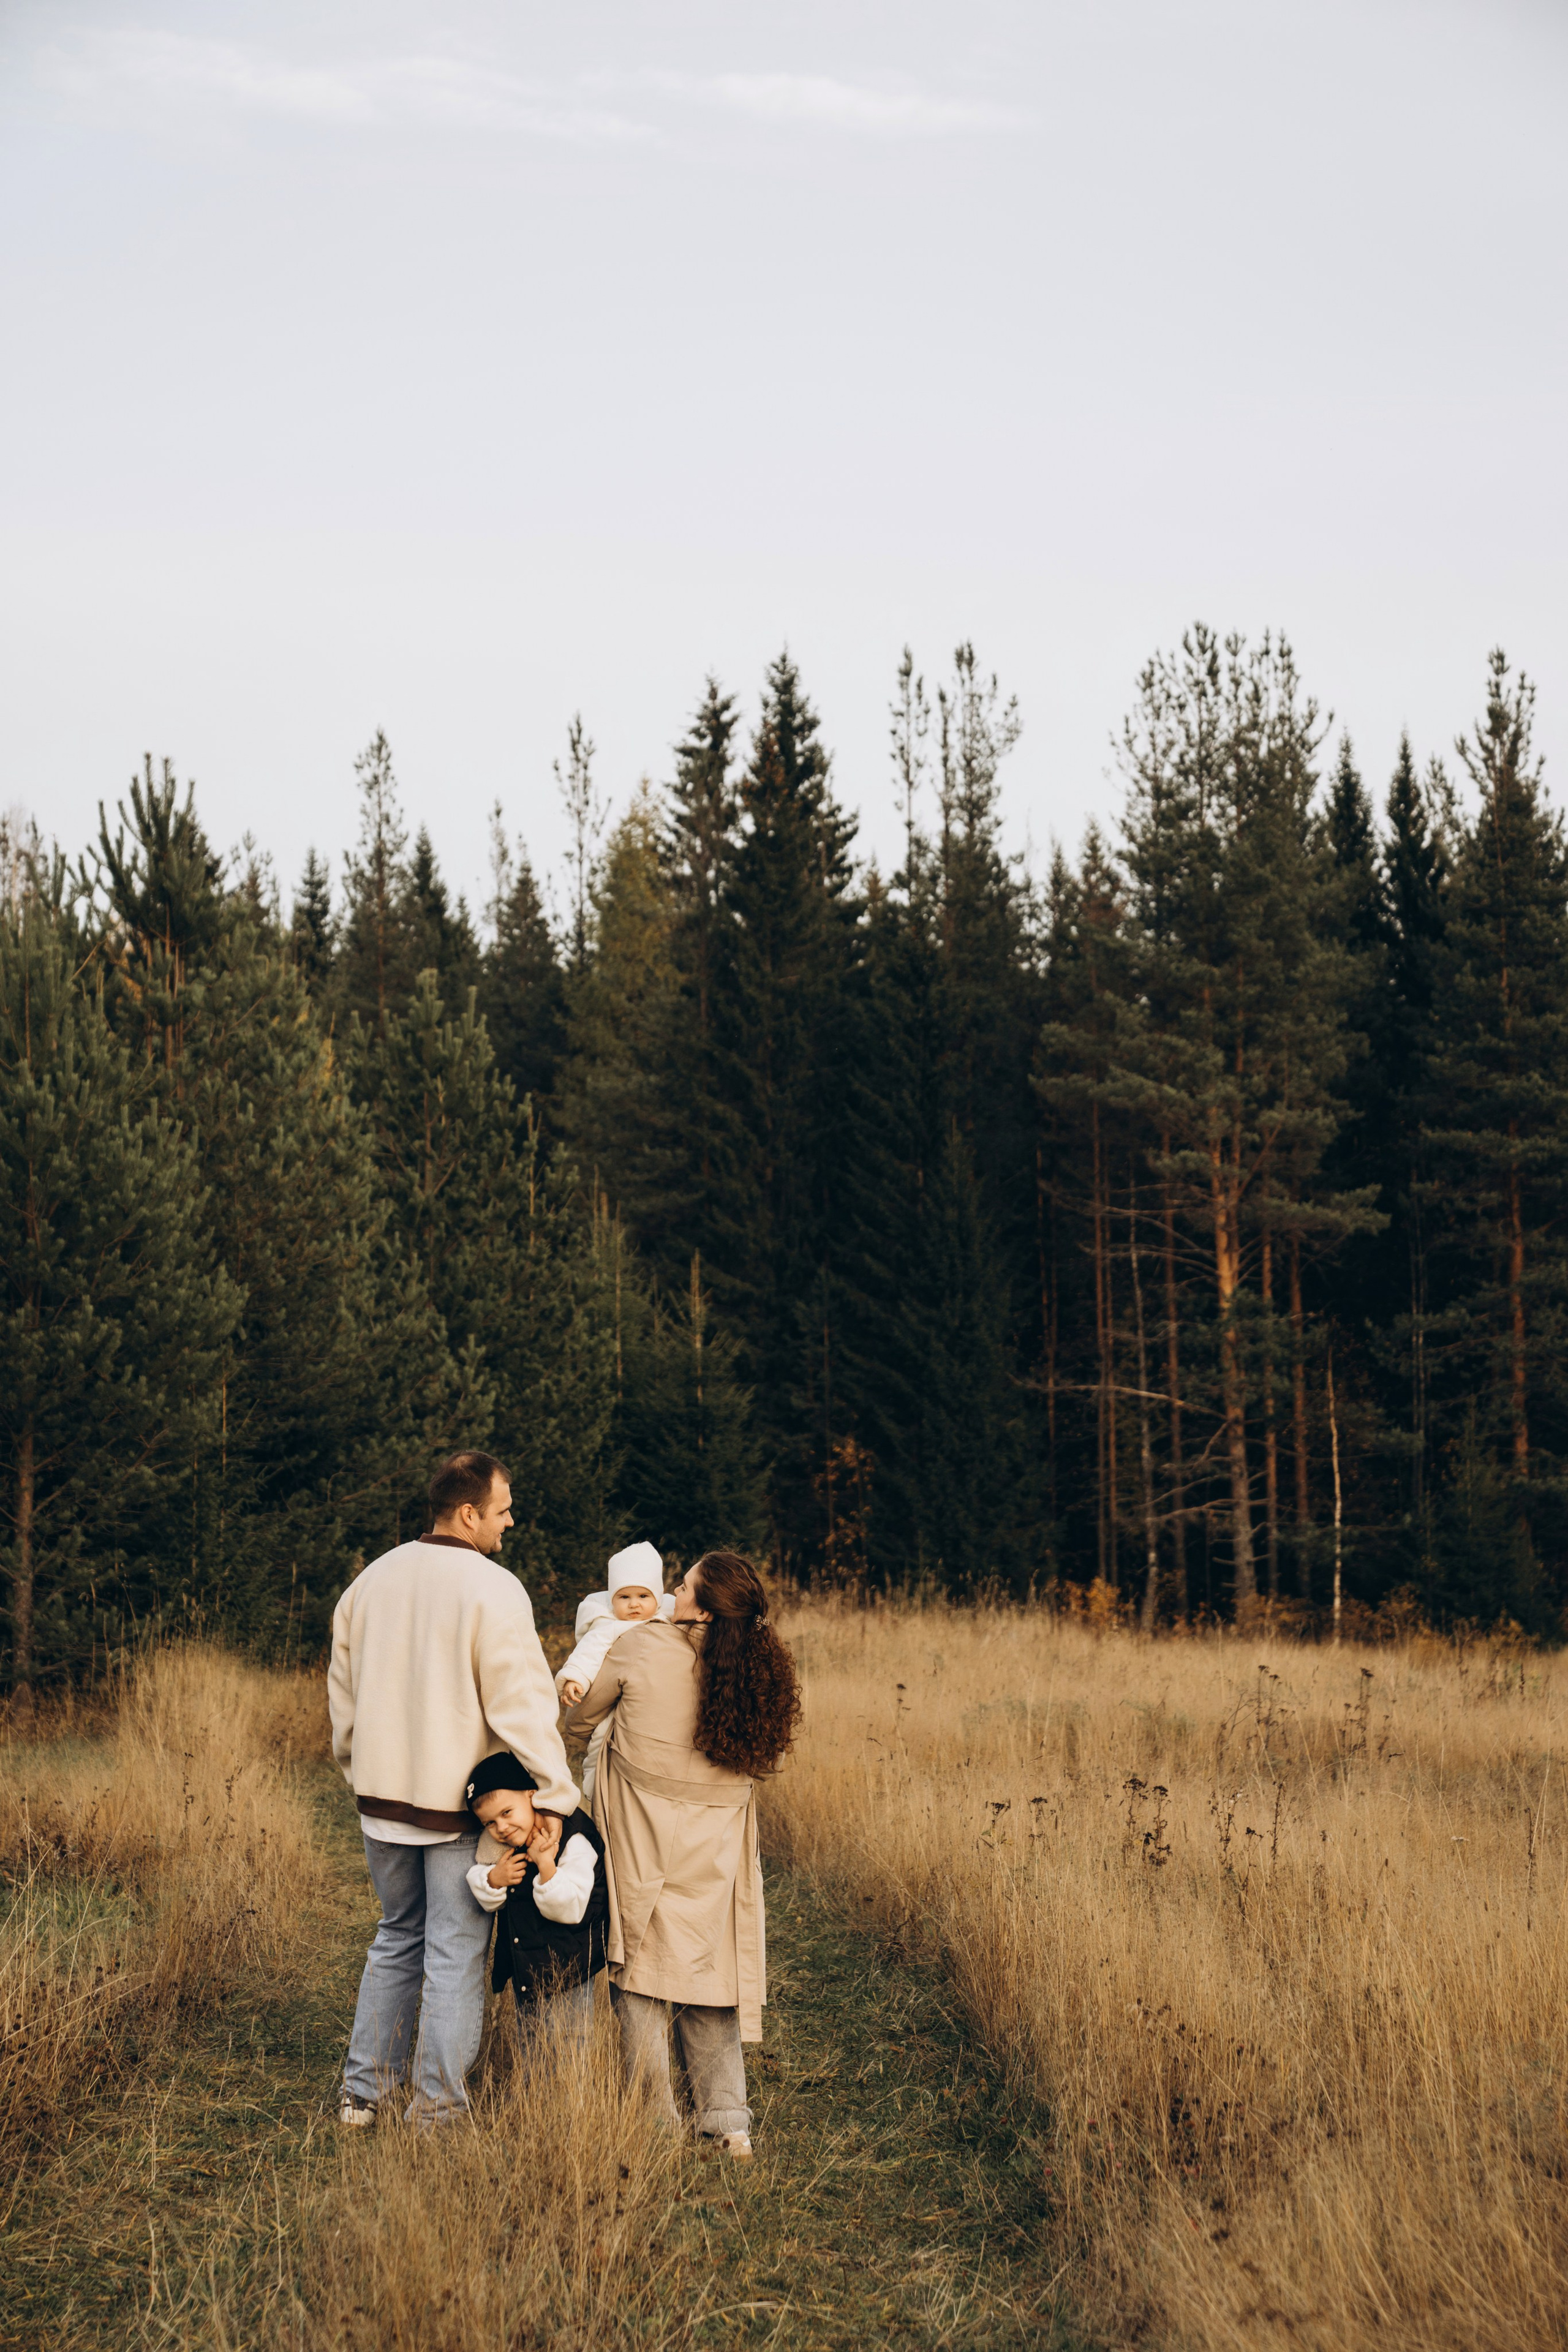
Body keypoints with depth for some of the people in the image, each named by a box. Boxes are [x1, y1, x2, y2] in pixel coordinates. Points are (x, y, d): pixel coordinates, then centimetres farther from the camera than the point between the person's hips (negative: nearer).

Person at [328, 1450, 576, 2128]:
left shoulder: (373, 1579, 6)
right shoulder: (494, 1590, -15)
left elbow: (342, 1690, 15)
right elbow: (522, 1704, -18)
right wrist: (555, 1794, -14)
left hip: (383, 1795, 6)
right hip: (460, 1801, -6)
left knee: (397, 1938, 21)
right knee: (456, 1955, 4)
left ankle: (362, 2091, 25)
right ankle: (437, 2111, 8)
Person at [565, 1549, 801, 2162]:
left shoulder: (643, 1648, -13)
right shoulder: (759, 1668, -6)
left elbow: (578, 1720, 0)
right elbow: (763, 1751, 6)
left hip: (642, 1843, -3)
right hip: (717, 1850, 3)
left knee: (641, 1976, 7)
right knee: (711, 1973, 15)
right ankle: (727, 2123, 17)